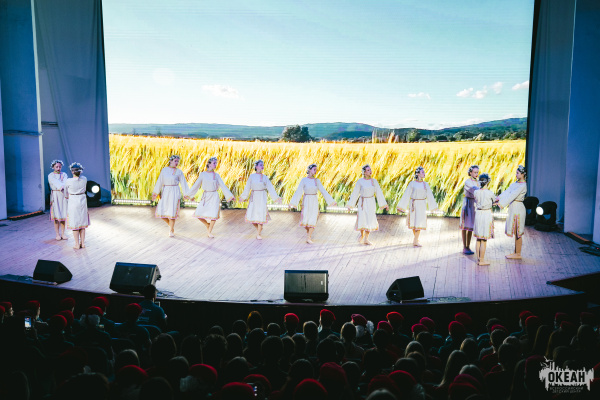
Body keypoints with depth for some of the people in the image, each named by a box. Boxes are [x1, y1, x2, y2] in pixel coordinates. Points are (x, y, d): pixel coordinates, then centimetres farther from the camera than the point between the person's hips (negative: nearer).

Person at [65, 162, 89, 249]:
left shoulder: (68, 181, -15)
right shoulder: (84, 179, -7)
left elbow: (66, 194, 2)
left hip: (73, 202, -4)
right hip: (83, 201, 4)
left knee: (74, 223, 4)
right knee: (82, 223, 13)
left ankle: (77, 244, 7)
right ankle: (82, 243, 16)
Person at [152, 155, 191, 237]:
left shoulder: (179, 172, 0)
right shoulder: (164, 170, 8)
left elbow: (184, 184, 1)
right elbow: (160, 182, 11)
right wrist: (155, 193, 10)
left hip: (175, 192, -3)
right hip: (165, 192, 3)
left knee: (172, 212, -5)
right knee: (161, 212, -1)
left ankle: (171, 230, 12)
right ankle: (171, 224, 25)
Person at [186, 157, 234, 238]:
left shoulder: (216, 175, 2)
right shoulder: (202, 174, 0)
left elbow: (223, 186, 2)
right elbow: (196, 185, 6)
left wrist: (230, 196, -2)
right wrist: (188, 194, 9)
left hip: (214, 197, 0)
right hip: (205, 197, 0)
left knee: (214, 215, -6)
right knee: (198, 214, -5)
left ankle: (209, 231, 12)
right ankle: (207, 225, 23)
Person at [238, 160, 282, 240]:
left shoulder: (264, 177, -1)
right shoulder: (251, 176, 1)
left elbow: (270, 188, -3)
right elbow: (247, 187, 9)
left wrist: (276, 198, -10)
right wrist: (243, 197, 14)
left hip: (262, 198, -1)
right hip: (253, 198, 1)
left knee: (260, 216, -2)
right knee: (251, 216, 1)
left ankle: (258, 234, 12)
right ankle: (259, 229, 28)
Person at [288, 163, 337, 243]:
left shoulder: (317, 181, 3)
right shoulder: (303, 180, -4)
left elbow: (323, 191, 4)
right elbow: (298, 192, -6)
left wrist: (331, 201, 0)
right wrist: (292, 203, -11)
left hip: (314, 202, 2)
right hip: (306, 202, -2)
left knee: (313, 220, -7)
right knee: (305, 220, -4)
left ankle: (309, 238, 0)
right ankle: (308, 231, 28)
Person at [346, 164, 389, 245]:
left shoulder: (374, 181, -1)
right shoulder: (360, 181, -8)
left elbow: (379, 193, 2)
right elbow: (355, 194, -3)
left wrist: (384, 204, 1)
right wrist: (350, 205, -3)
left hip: (371, 203, 2)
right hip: (363, 203, -2)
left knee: (370, 221, -1)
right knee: (362, 220, -6)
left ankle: (366, 239, 11)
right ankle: (362, 234, 23)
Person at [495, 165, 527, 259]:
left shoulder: (523, 186, -15)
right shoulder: (515, 184, 12)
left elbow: (512, 195, -23)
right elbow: (507, 192, 3)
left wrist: (502, 203, -28)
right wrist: (498, 198, -11)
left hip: (517, 208, -9)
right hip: (513, 208, 9)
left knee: (517, 232, -2)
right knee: (515, 232, 13)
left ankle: (518, 254, 6)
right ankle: (516, 252, 21)